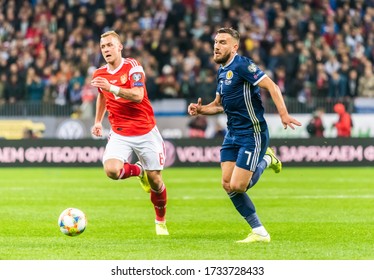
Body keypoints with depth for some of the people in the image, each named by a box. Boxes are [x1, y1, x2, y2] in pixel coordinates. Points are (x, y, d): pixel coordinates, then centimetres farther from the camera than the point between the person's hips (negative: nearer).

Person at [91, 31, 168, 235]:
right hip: (119, 133, 3)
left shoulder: (132, 67, -11)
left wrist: (112, 87, -38)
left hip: (146, 131, -3)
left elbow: (138, 95, -27)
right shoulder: (99, 74, 4)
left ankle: (161, 221, 27)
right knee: (112, 170, -24)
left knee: (155, 180, 1)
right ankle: (138, 171, 11)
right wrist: (98, 121, 21)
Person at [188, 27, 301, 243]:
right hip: (233, 134, 9)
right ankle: (259, 232, 10)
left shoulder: (242, 65, -14)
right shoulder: (222, 71, 13)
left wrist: (283, 114, -31)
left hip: (253, 134, -9)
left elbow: (271, 86, -20)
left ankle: (266, 161, 16)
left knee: (237, 186, -12)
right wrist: (200, 110, 3)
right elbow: (219, 104, 23)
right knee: (227, 185, 0)